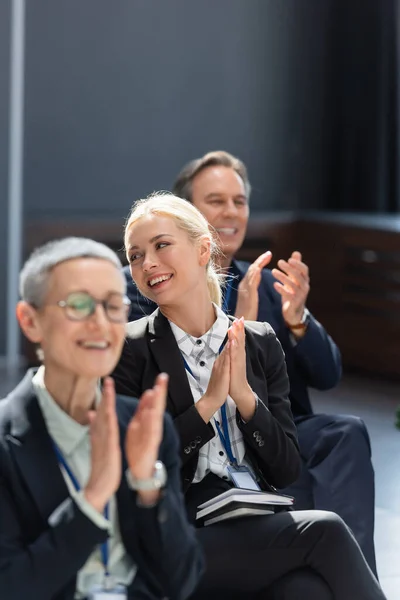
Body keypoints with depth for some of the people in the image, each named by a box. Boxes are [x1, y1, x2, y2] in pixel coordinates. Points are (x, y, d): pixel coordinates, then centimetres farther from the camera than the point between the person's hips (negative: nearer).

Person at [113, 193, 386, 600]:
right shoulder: (130, 349, 1)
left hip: (261, 528, 3)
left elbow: (286, 471, 8)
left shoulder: (261, 343, 12)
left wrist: (245, 396, -7)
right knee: (324, 533, -27)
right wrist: (207, 404, -12)